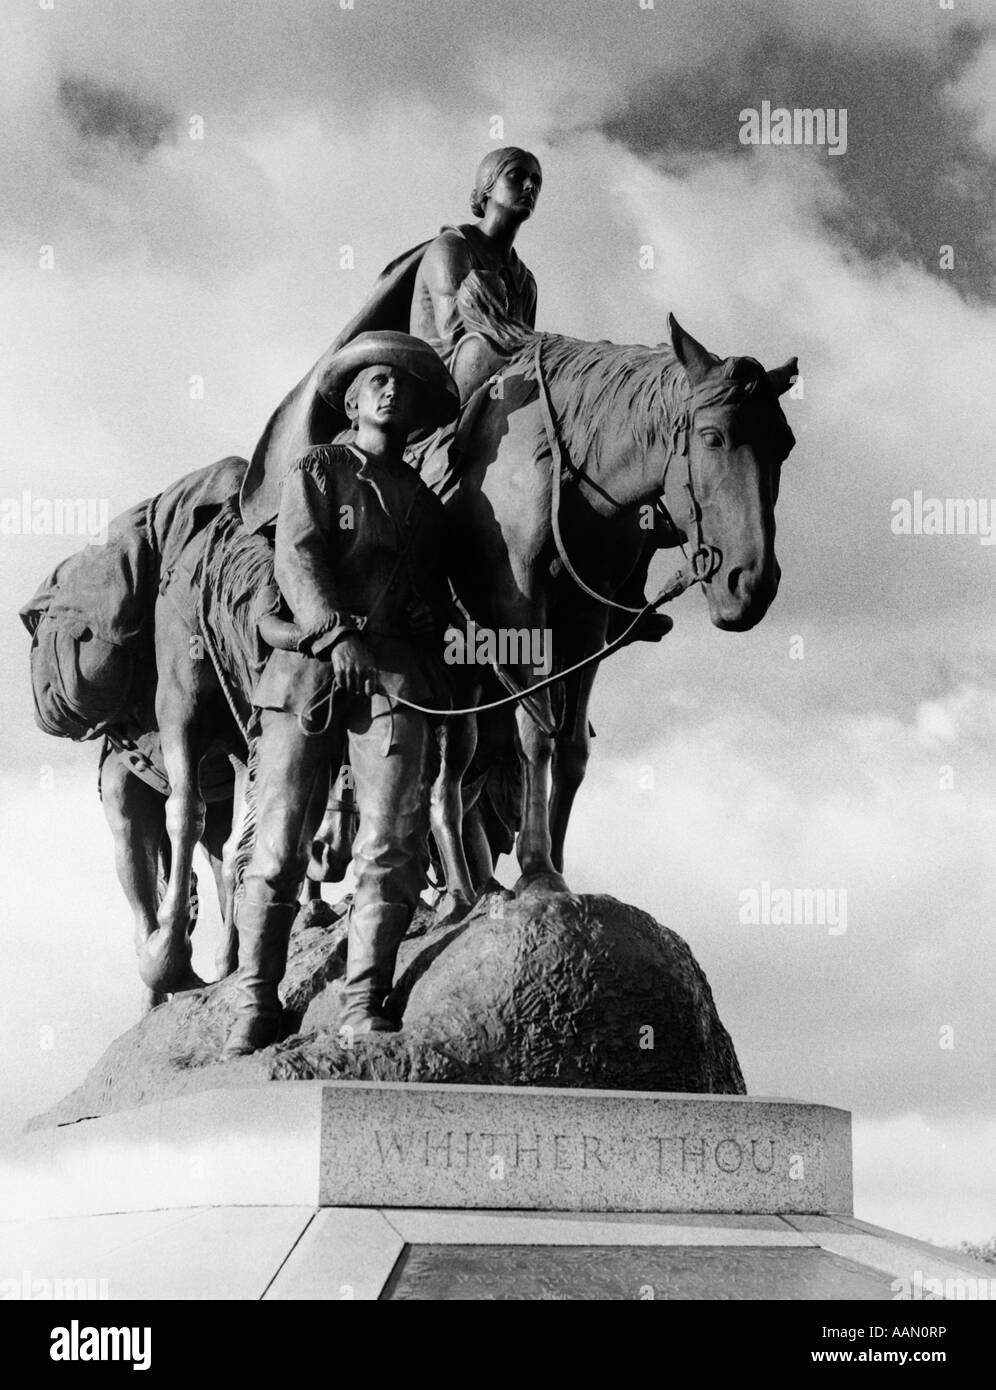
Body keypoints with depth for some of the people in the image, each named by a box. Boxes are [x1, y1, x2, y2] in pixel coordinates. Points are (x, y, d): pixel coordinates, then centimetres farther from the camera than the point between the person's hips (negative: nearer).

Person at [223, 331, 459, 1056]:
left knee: (393, 841, -11)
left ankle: (365, 1002, -8)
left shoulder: (426, 499, 22)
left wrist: (436, 670, 11)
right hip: (310, 668, -2)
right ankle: (256, 1001, 4)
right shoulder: (315, 471, 11)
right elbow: (297, 558, -5)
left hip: (397, 674, 3)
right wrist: (337, 633, -20)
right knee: (280, 840, -4)